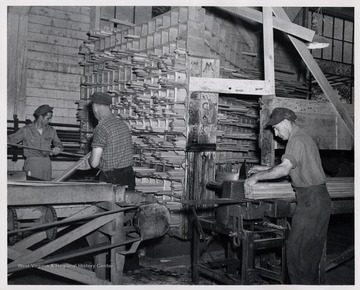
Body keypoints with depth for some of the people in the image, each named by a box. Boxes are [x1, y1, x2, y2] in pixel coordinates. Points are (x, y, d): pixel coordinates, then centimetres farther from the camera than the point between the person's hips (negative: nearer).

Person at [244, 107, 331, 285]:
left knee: (295, 250, -6)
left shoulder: (296, 140, -13)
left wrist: (257, 177, -18)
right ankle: (312, 283, 23)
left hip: (311, 201, -10)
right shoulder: (303, 138, 20)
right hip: (320, 199, 10)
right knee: (312, 252, 15)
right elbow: (290, 167, 26)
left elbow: (284, 169, -25)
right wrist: (265, 169, 22)